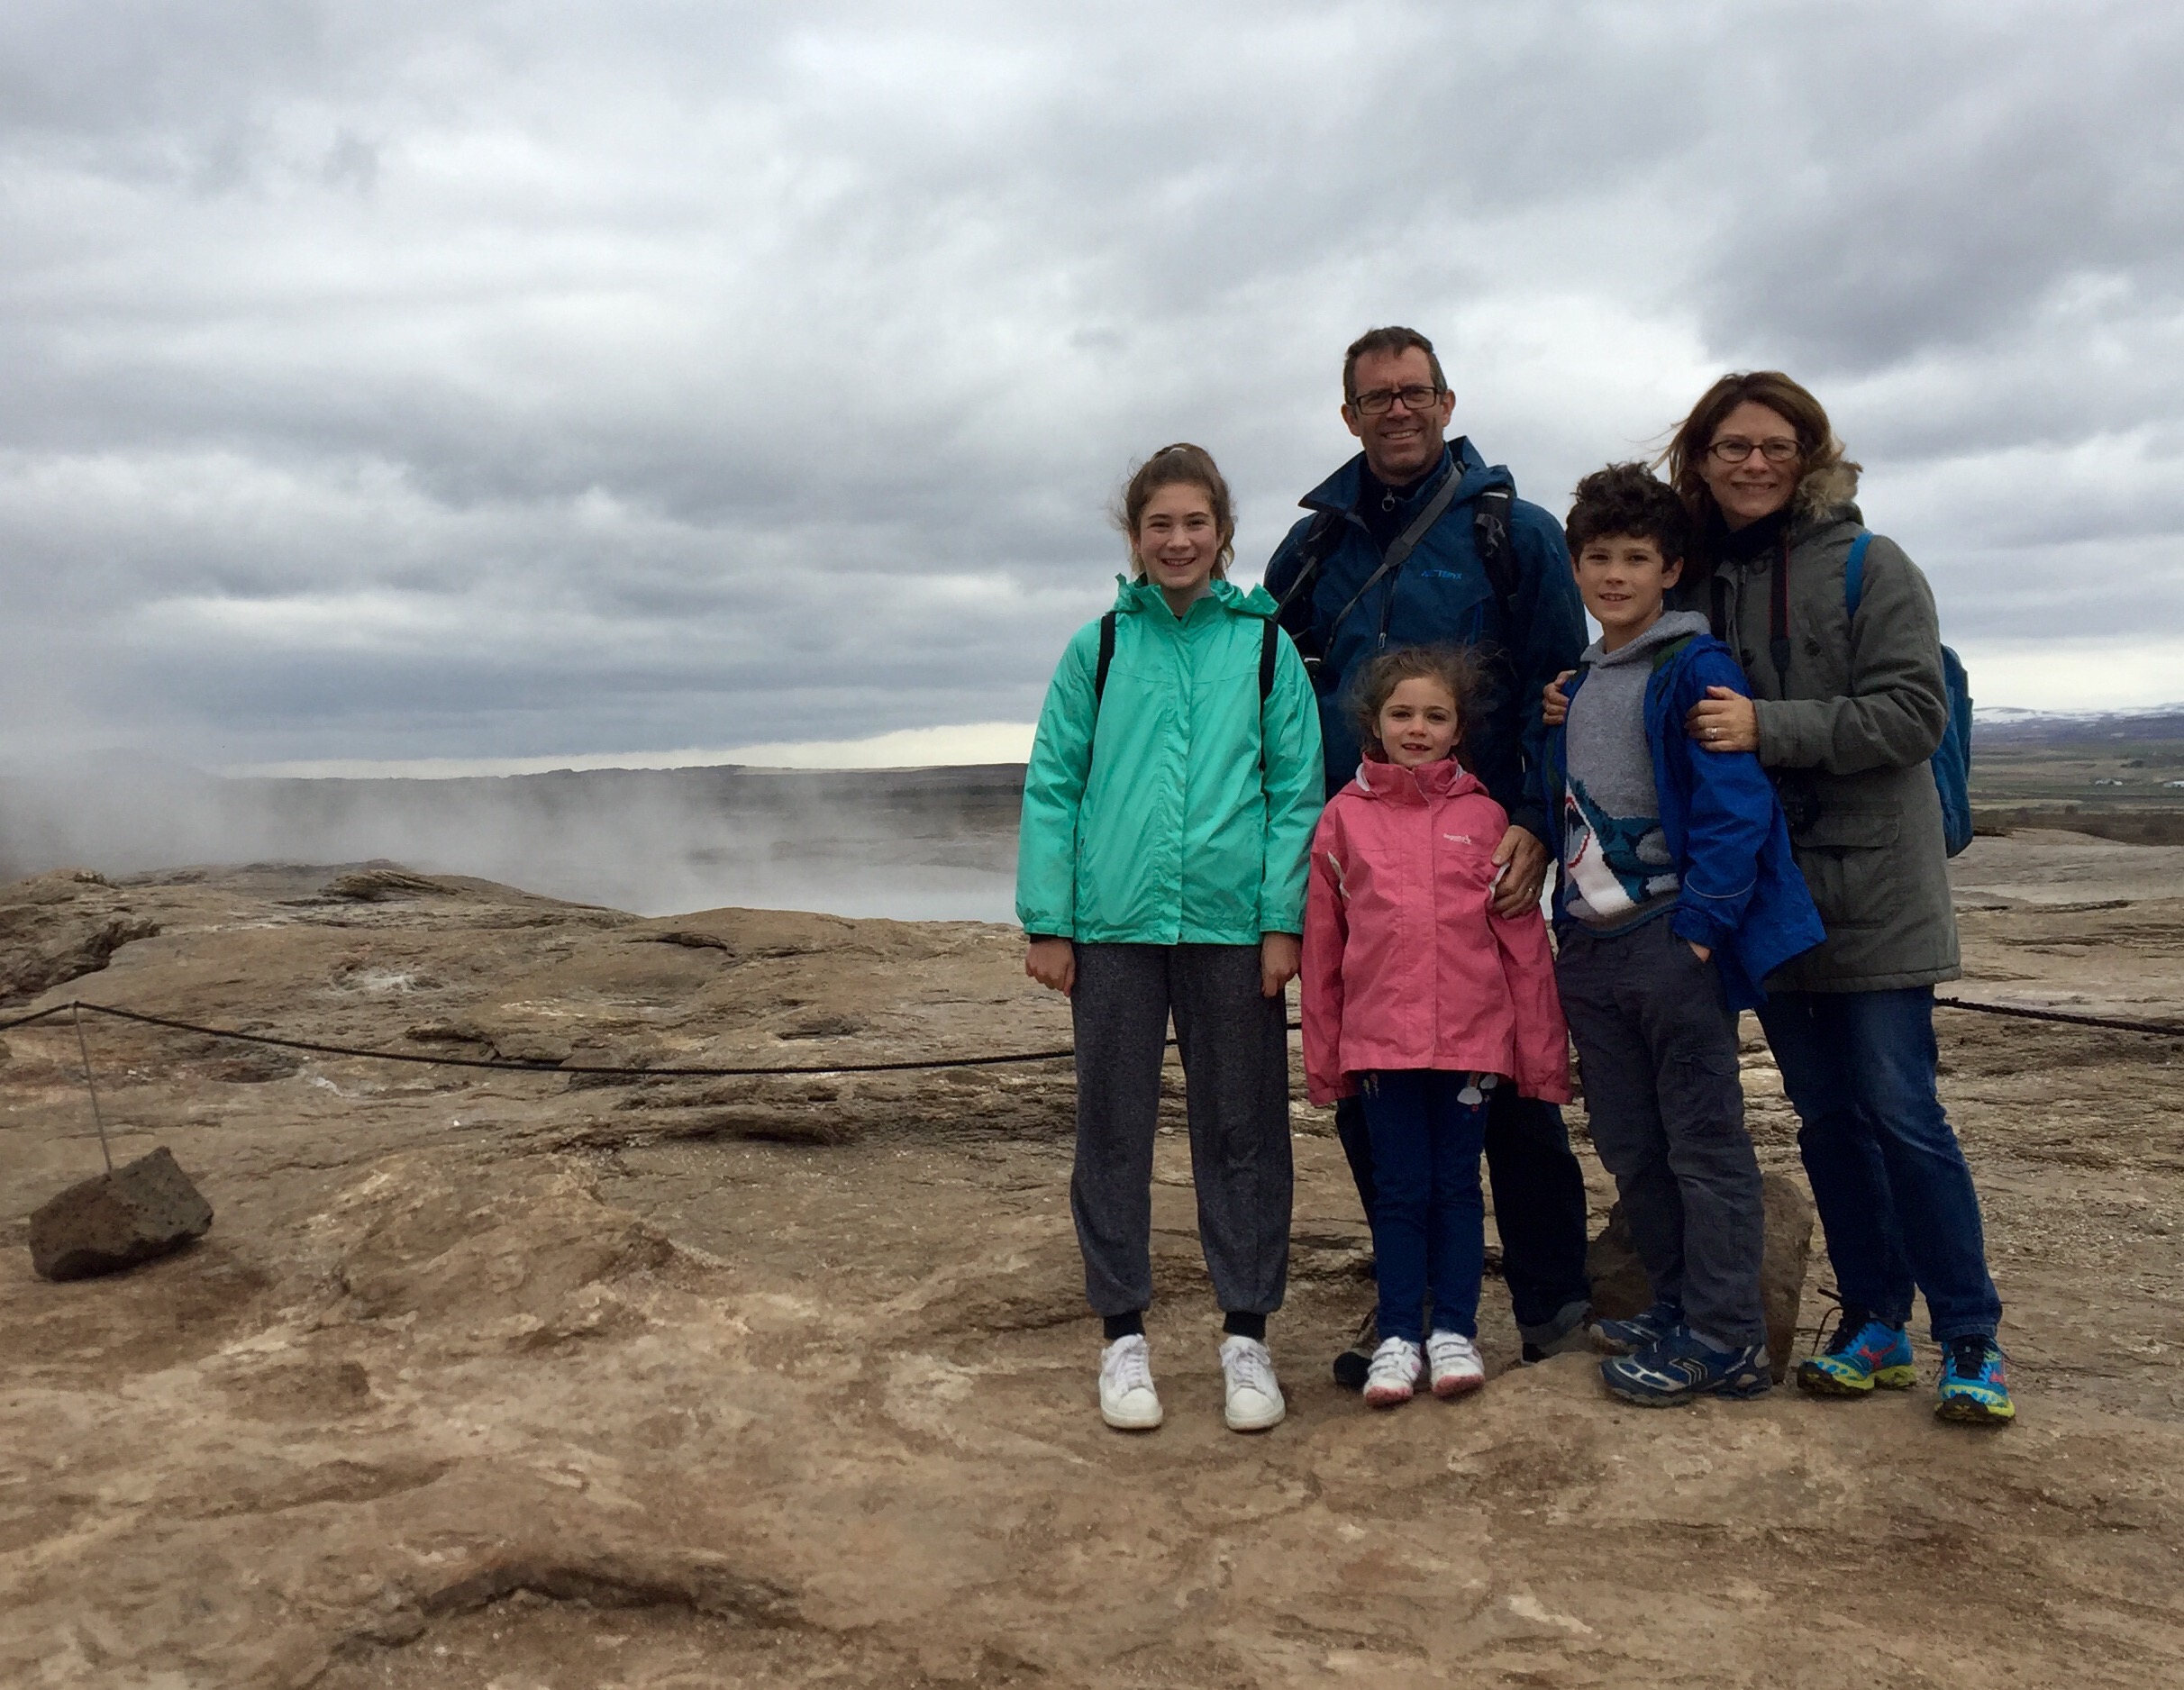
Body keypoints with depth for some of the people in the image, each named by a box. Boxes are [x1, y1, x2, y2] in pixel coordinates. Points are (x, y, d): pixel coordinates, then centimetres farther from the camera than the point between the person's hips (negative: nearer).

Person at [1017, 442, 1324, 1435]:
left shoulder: (1267, 645, 5)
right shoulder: (1097, 648, 5)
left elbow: (1298, 791, 2)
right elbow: (1051, 786, 4)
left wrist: (1284, 921, -5)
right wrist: (1047, 923, -1)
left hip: (1233, 927, 0)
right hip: (1115, 925, 1)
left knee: (1242, 1133, 8)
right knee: (1113, 1130, 8)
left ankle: (1246, 1334, 22)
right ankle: (1123, 1334, 22)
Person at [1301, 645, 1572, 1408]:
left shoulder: (1484, 817, 2)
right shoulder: (1345, 815, 3)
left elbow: (1525, 943, 3)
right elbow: (1321, 944, 4)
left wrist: (1543, 1051, 1)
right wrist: (1322, 1056, 4)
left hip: (1473, 1036, 0)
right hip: (1380, 1038, 0)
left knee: (1458, 1186, 10)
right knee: (1399, 1190, 8)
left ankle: (1454, 1332, 23)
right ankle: (1397, 1338, 19)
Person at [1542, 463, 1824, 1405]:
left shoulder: (1696, 670, -7)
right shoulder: (1574, 684, 16)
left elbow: (1736, 806, -15)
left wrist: (1700, 925, -19)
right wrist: (1565, 919, 14)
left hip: (1675, 942, -8)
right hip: (1589, 948, 8)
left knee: (1705, 1143, 0)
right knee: (1629, 1148, 14)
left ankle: (1725, 1342, 8)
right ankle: (1678, 1309, 27)